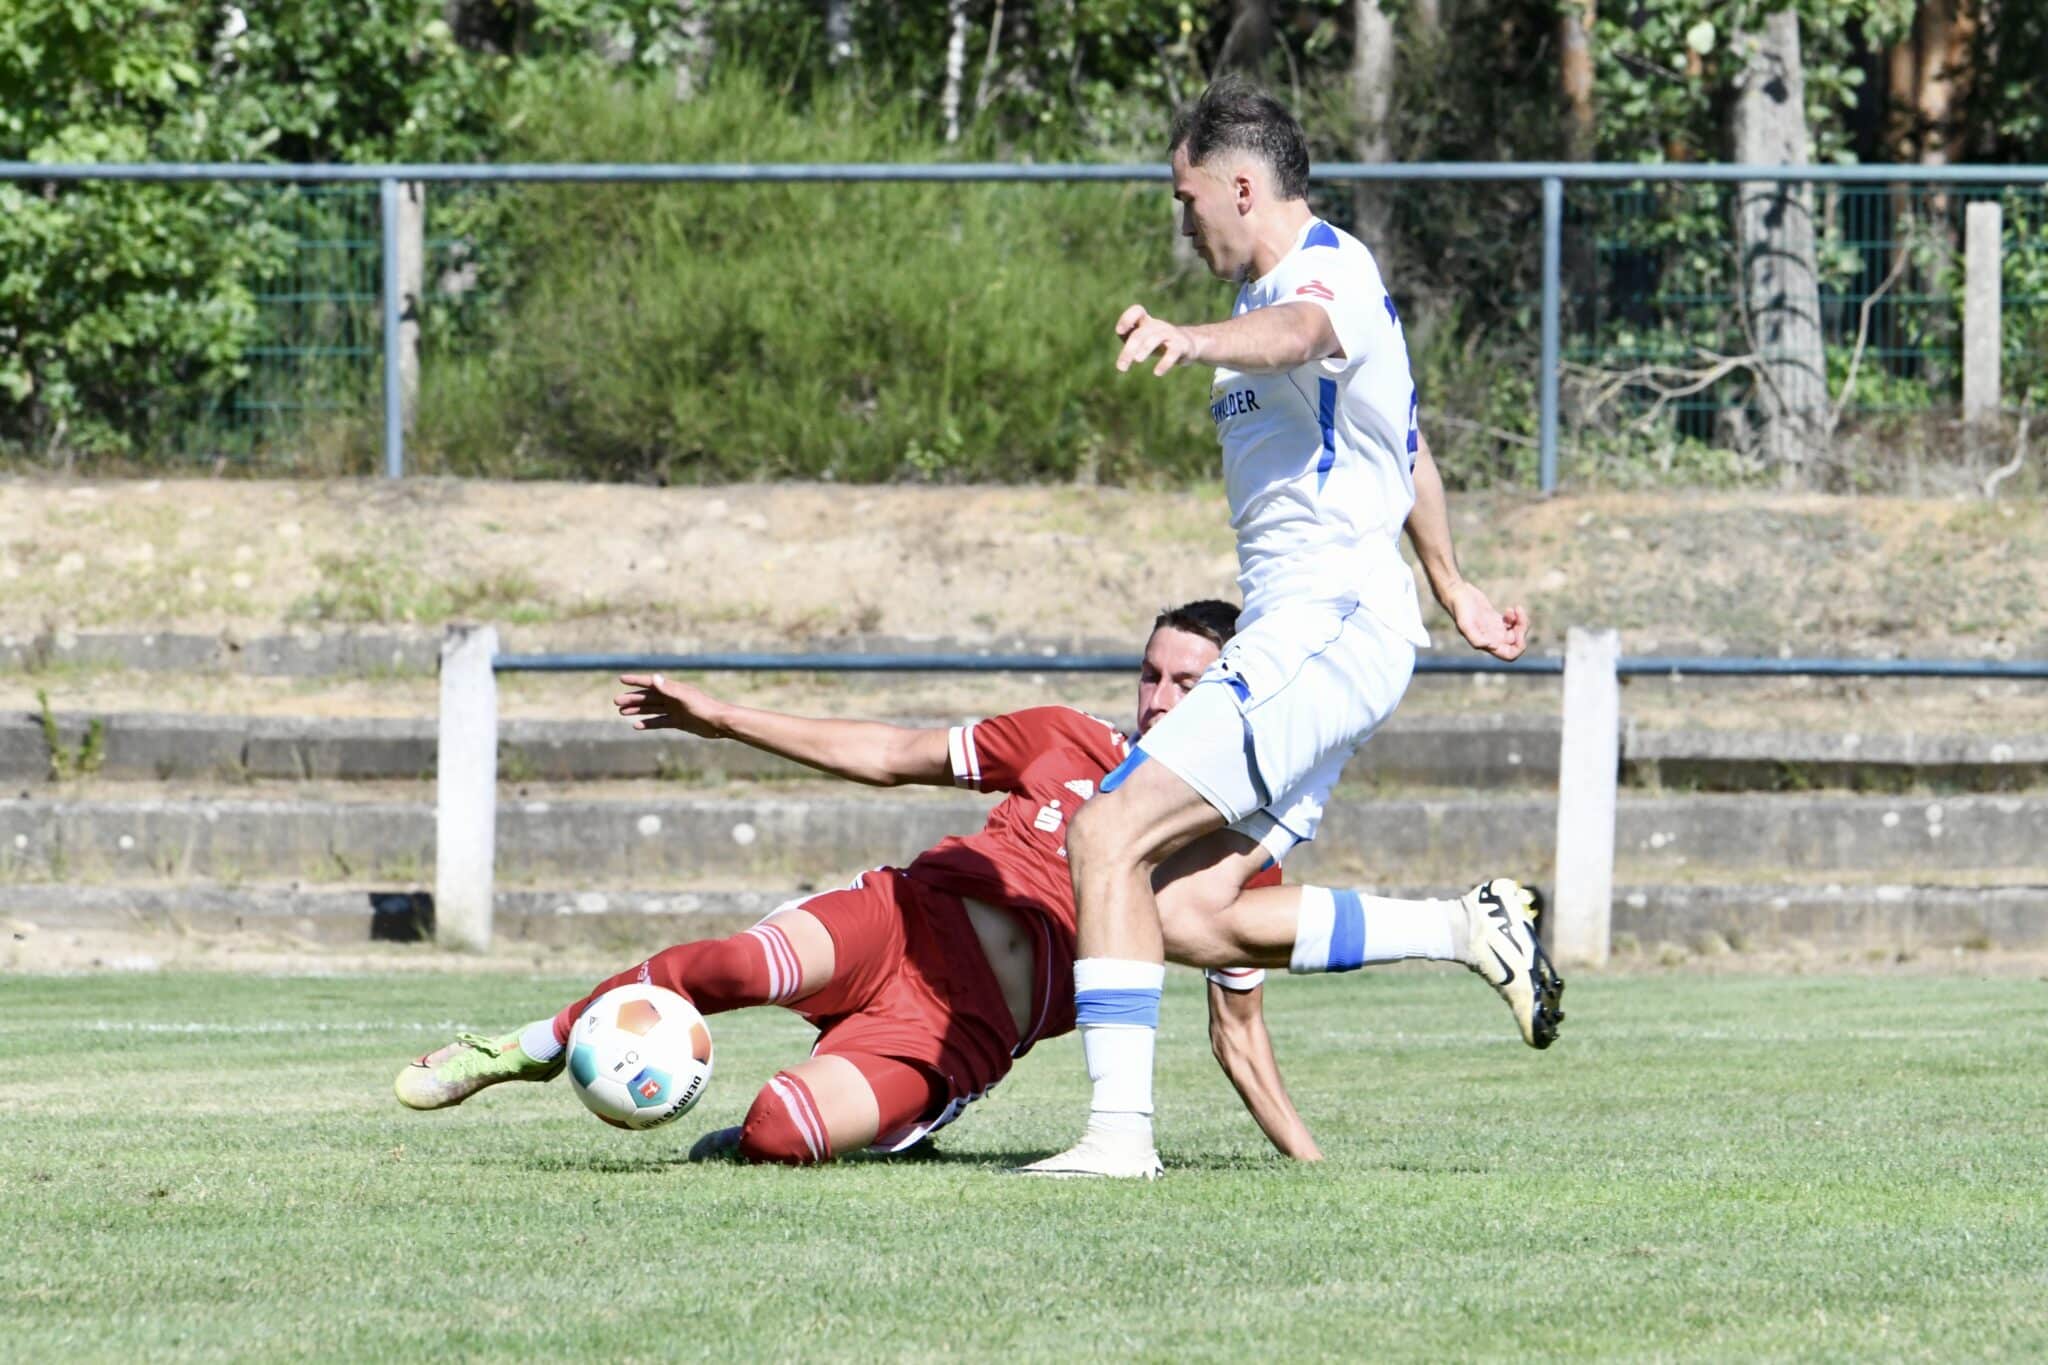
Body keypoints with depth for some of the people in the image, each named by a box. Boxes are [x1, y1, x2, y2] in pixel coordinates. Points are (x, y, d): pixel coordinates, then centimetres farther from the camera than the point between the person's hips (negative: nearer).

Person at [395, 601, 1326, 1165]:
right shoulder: (1068, 743, 13)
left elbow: (1239, 1038, 10)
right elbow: (892, 756, 19)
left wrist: (1310, 1163, 0)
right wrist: (724, 720, 18)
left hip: (961, 1033, -2)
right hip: (907, 917, 2)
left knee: (776, 1135, -31)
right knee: (749, 966, -33)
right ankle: (535, 1048, -12)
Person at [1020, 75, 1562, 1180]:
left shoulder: (1328, 271, -11)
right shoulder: (1312, 280, 23)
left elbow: (1294, 333, -38)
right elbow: (1407, 448, 38)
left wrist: (1191, 339, -60)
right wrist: (1451, 589, 51)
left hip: (1324, 627, -11)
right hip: (1305, 637, 11)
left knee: (1108, 835, -18)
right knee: (1195, 911, 1)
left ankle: (1119, 1129, -21)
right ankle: (1473, 931, 9)